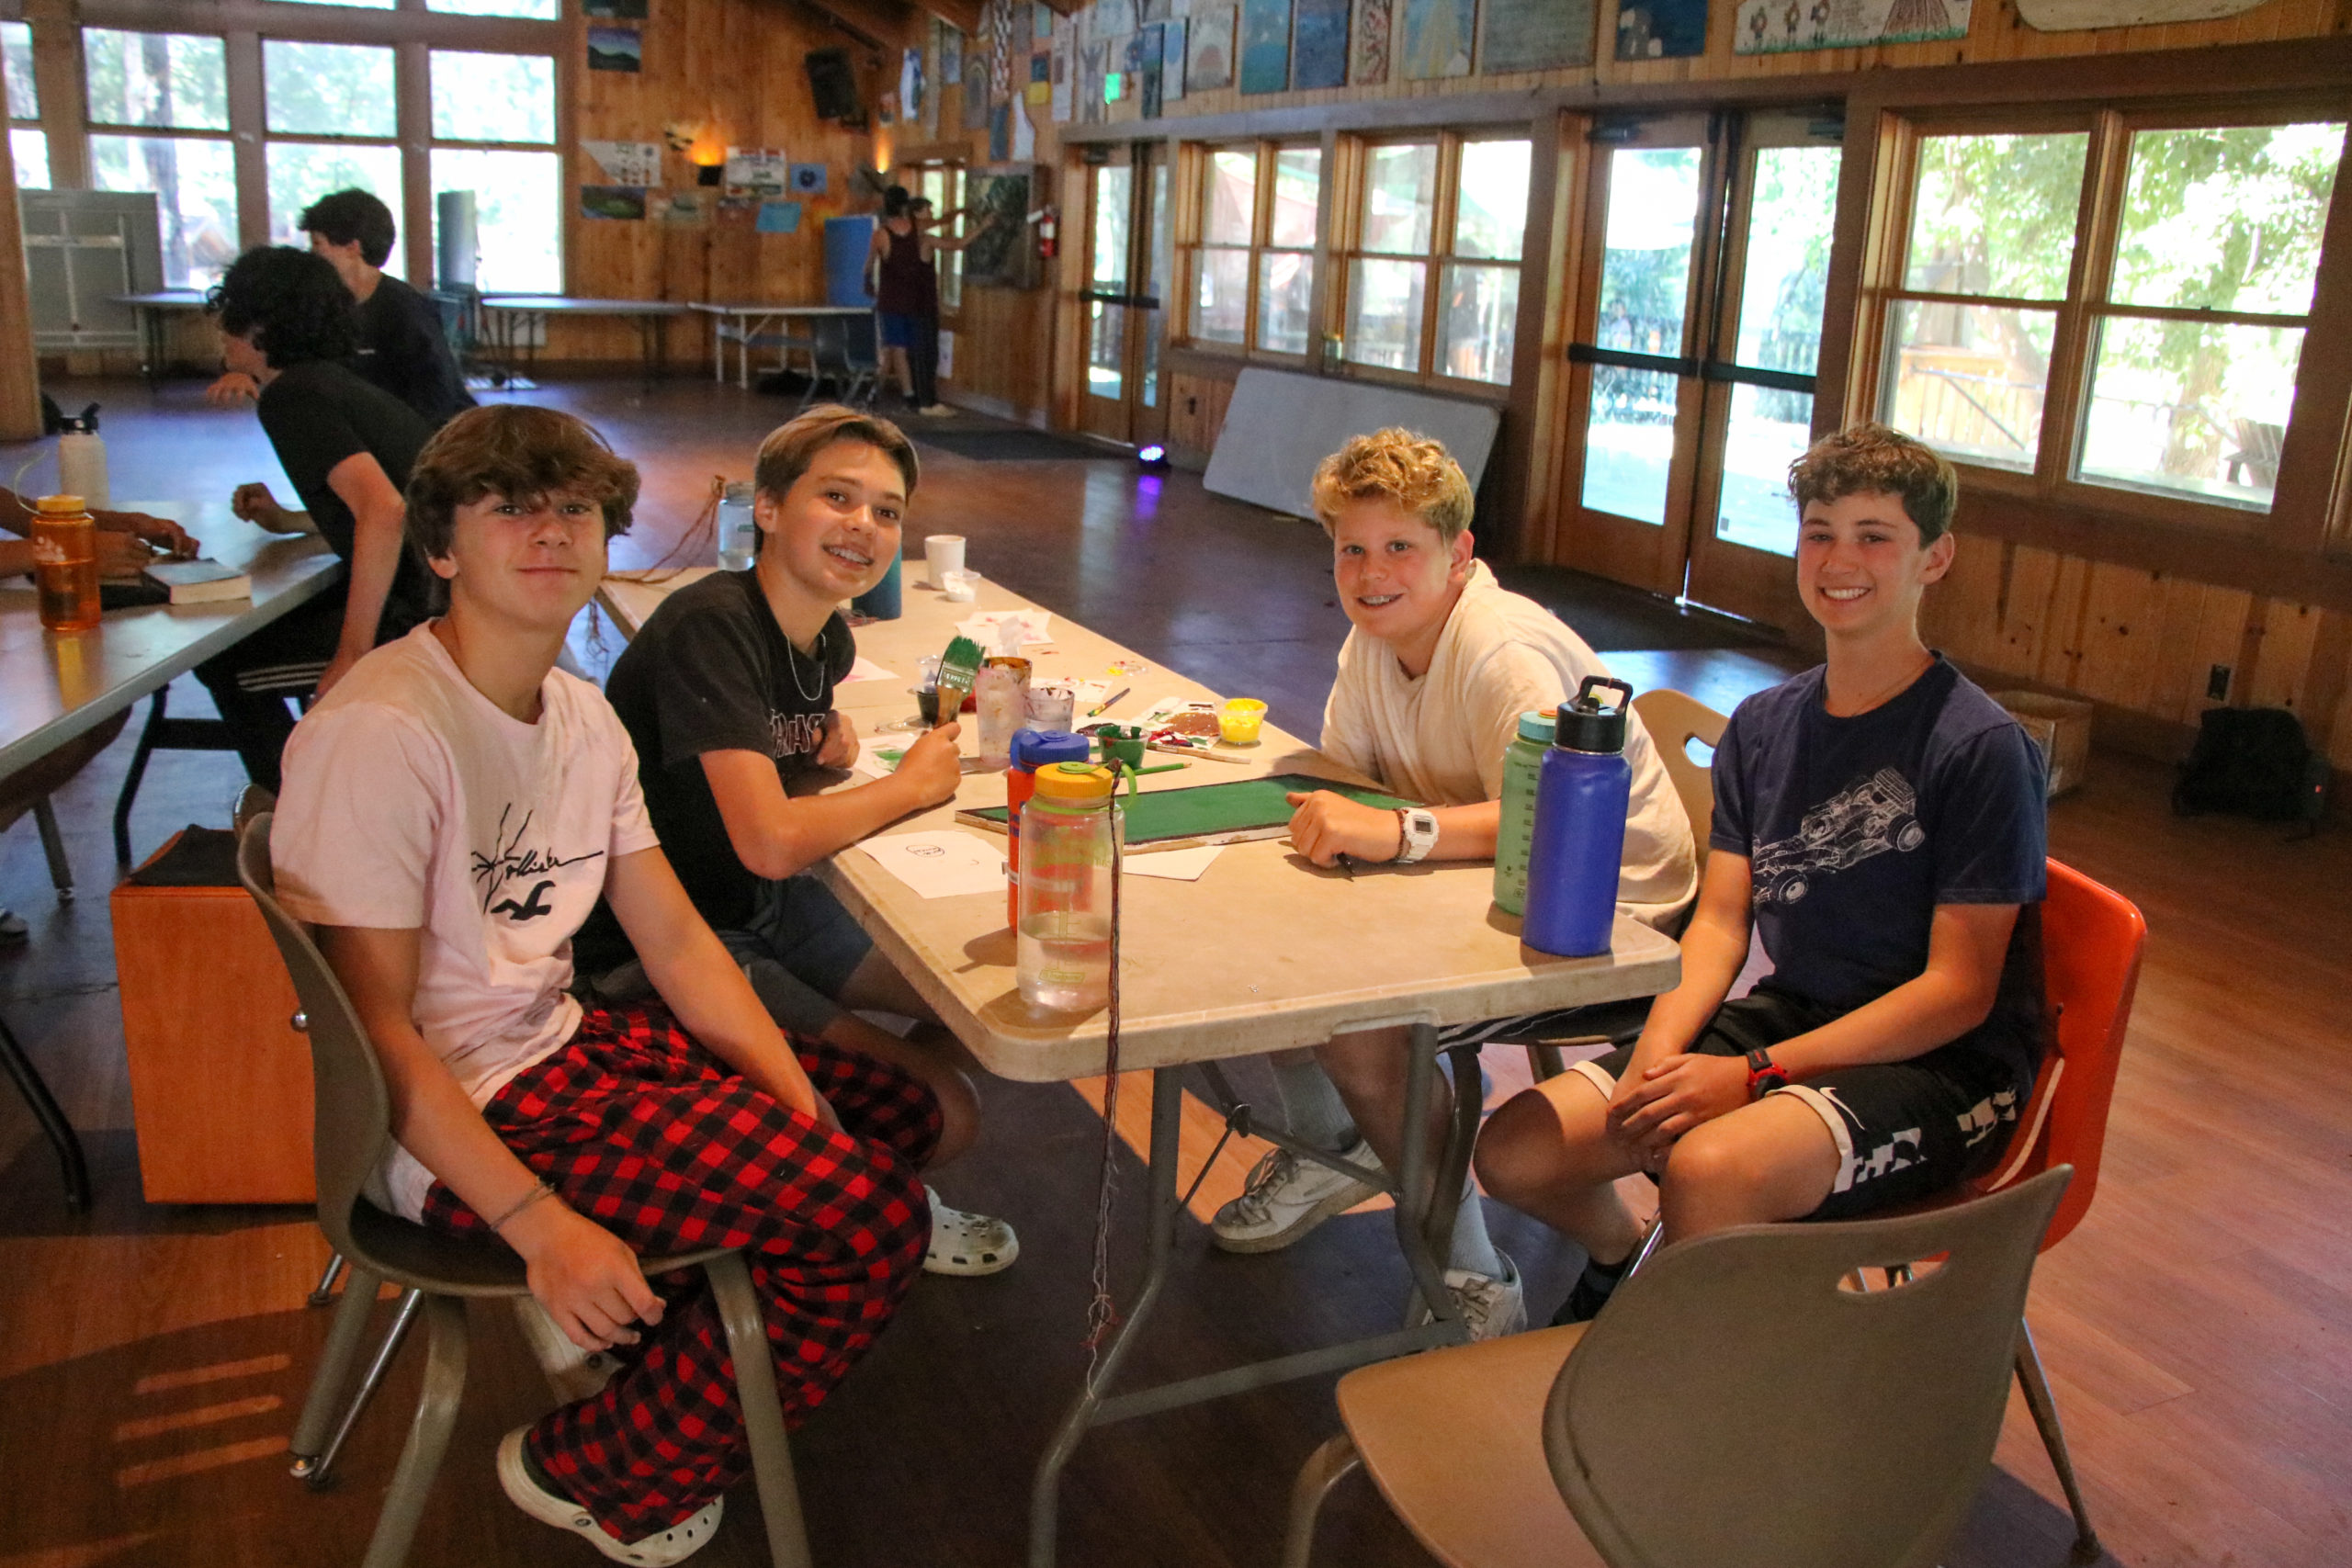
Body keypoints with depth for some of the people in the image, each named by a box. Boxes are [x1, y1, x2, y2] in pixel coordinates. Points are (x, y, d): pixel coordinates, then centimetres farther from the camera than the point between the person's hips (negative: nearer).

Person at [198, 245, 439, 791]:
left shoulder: (291, 397, -10)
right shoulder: (332, 381, 20)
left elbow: (385, 511, -27)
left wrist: (352, 656, -24)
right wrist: (289, 521, 27)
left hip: (424, 614, -10)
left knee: (223, 662, 3)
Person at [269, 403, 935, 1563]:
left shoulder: (582, 716, 5)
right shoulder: (380, 732, -22)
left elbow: (676, 942, 6)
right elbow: (373, 1028, -21)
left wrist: (805, 1113, -3)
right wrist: (541, 1225, -25)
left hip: (561, 1046, 9)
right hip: (455, 1119, -9)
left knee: (893, 1112, 9)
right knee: (871, 1216, -16)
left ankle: (660, 1330, 20)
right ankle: (603, 1475, 5)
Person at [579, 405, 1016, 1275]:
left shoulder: (829, 638, 2)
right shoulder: (710, 627, -25)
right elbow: (770, 842, -35)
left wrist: (833, 745, -1)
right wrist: (911, 785, -17)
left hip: (762, 909, 9)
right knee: (948, 1112, -15)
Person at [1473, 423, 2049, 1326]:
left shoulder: (1981, 747, -13)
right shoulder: (1763, 727, 7)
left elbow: (1958, 990, -15)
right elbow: (1721, 921, 5)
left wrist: (1752, 1075, -21)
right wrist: (1656, 1055, -14)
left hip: (1940, 1063, -6)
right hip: (1784, 1017, 6)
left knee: (1706, 1169, -35)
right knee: (1514, 1153, -8)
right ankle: (1625, 1260, 25)